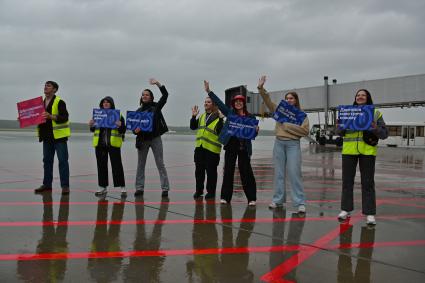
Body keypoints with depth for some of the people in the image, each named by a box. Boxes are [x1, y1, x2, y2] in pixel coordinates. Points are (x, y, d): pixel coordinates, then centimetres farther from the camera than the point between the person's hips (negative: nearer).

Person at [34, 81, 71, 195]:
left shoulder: (59, 102, -9)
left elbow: (65, 117, -18)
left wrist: (51, 116, -31)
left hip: (59, 136, -7)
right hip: (46, 136, 7)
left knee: (63, 161, -3)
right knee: (47, 161, 12)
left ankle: (65, 186, 1)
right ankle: (47, 184, 21)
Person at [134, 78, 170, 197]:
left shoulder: (156, 107, 3)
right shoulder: (138, 111, 9)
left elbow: (165, 95, -5)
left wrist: (158, 83, -11)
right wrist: (135, 130, -12)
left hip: (155, 138, -3)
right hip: (142, 140, 3)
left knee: (160, 164, -2)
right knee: (140, 165, 7)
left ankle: (165, 188, 0)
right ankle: (139, 188, 16)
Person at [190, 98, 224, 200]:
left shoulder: (218, 118, -7)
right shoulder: (202, 116, 14)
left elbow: (221, 133, -14)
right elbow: (193, 127, 15)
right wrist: (194, 116, 3)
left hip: (212, 149, -6)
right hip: (199, 147, 6)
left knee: (211, 171, 4)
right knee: (199, 170, 12)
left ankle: (211, 192, 18)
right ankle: (199, 190, 25)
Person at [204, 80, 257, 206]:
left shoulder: (250, 117, 5)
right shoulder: (230, 113, 8)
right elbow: (219, 103, 3)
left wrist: (256, 131, -14)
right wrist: (209, 91, -3)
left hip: (244, 147, -1)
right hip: (231, 145, 1)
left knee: (246, 172, 0)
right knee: (228, 171, 5)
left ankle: (251, 198, 9)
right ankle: (225, 196, 14)